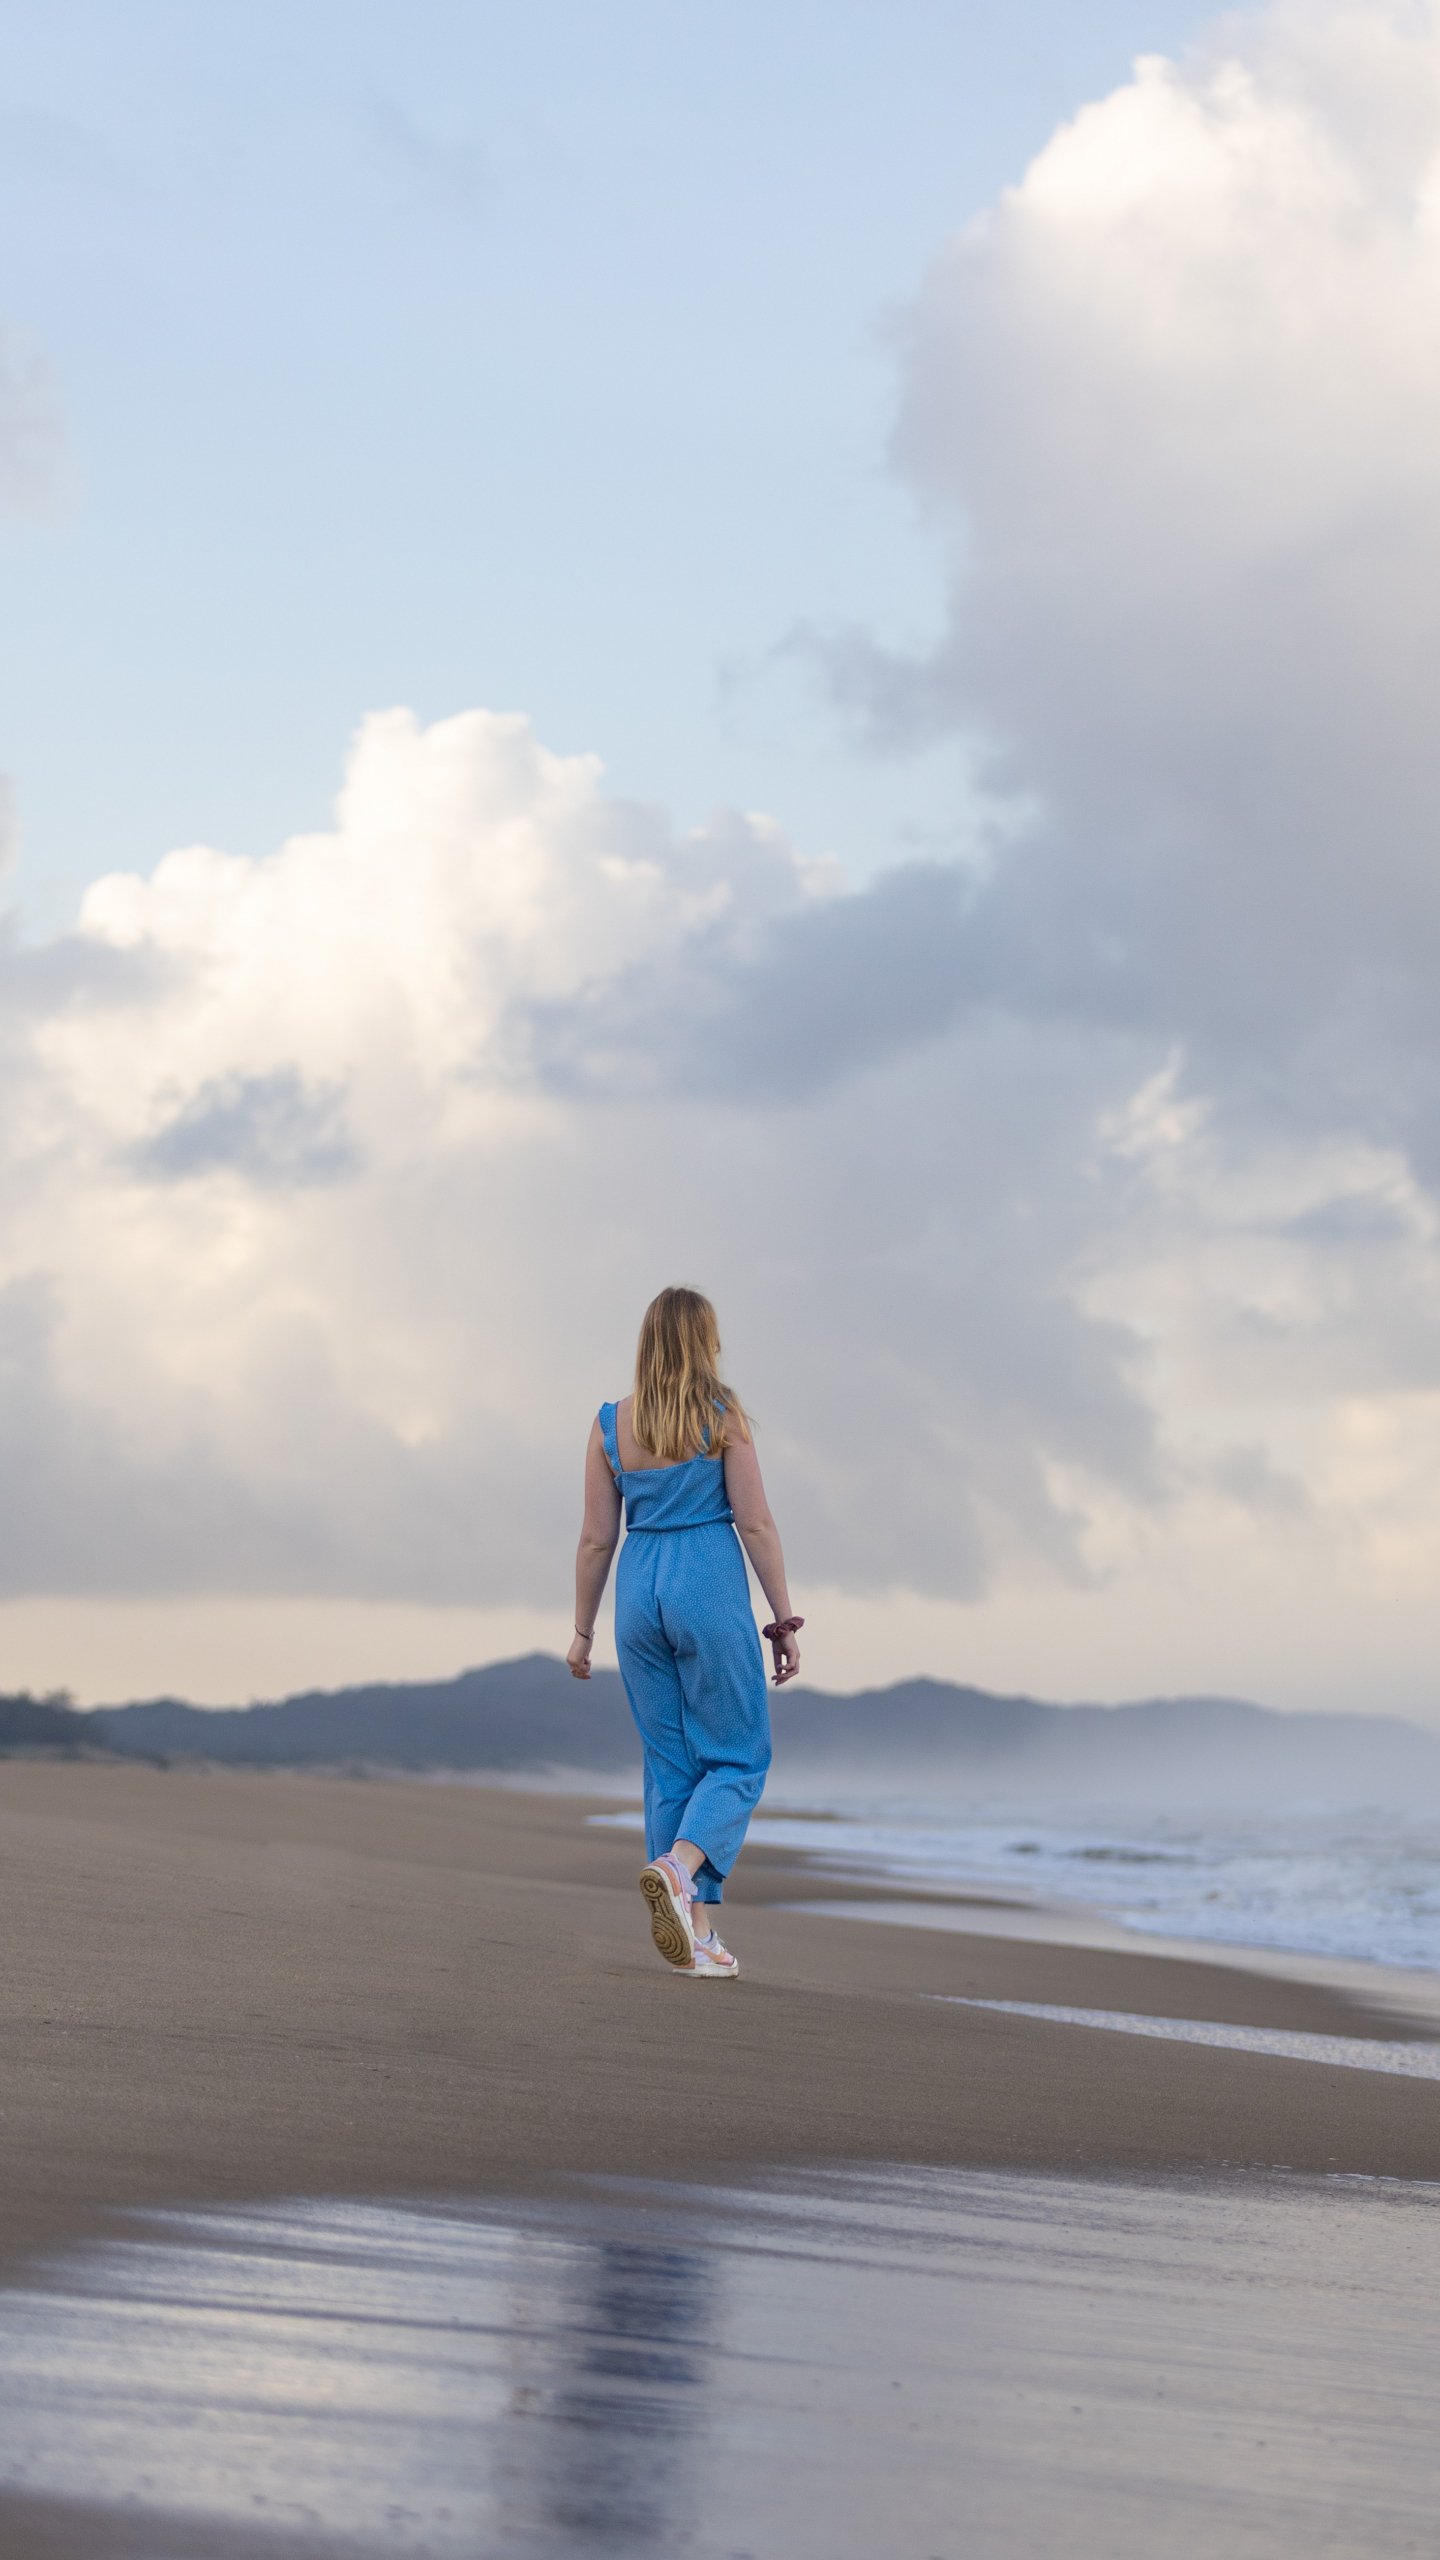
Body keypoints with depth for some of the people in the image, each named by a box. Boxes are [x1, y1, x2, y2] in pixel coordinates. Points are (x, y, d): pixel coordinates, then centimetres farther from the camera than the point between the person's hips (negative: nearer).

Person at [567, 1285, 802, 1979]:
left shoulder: (610, 1425, 5)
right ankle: (678, 1865, -23)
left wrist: (583, 1630, 15)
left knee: (671, 1765, 10)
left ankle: (696, 1935, 8)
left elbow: (597, 1539, 6)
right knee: (738, 1759, 5)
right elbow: (755, 1523, -7)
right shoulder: (722, 1414, -5)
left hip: (639, 1592, 4)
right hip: (711, 1589, -4)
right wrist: (784, 1620, -3)